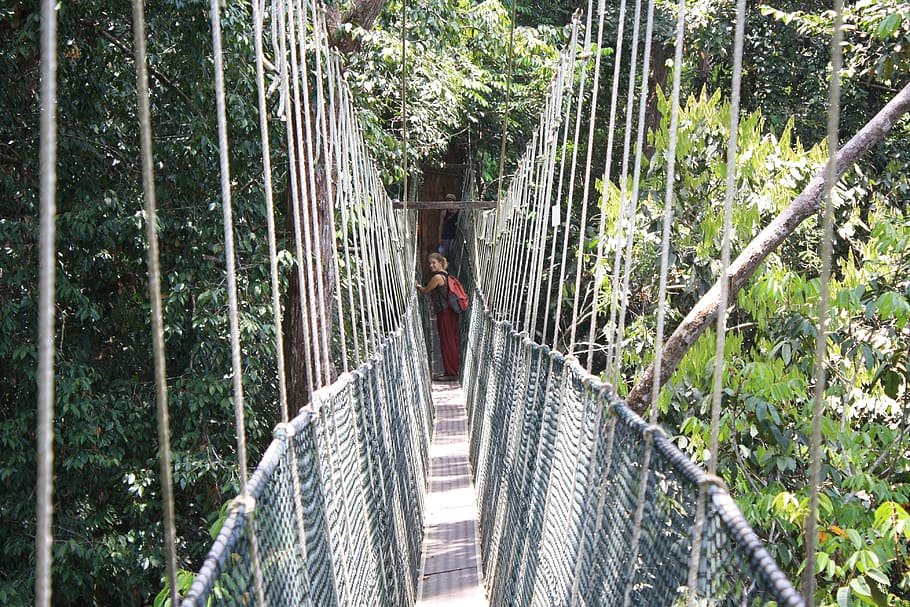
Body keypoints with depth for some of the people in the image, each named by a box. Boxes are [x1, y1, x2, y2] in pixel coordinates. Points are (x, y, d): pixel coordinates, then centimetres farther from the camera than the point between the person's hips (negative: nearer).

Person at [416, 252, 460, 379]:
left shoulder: (437, 277, -16)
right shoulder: (446, 275, 12)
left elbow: (425, 291, -5)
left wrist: (418, 286, 14)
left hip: (444, 313, -9)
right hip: (451, 312, 9)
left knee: (446, 342, -3)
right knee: (453, 341, 14)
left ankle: (450, 373, 0)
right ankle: (456, 368, 21)